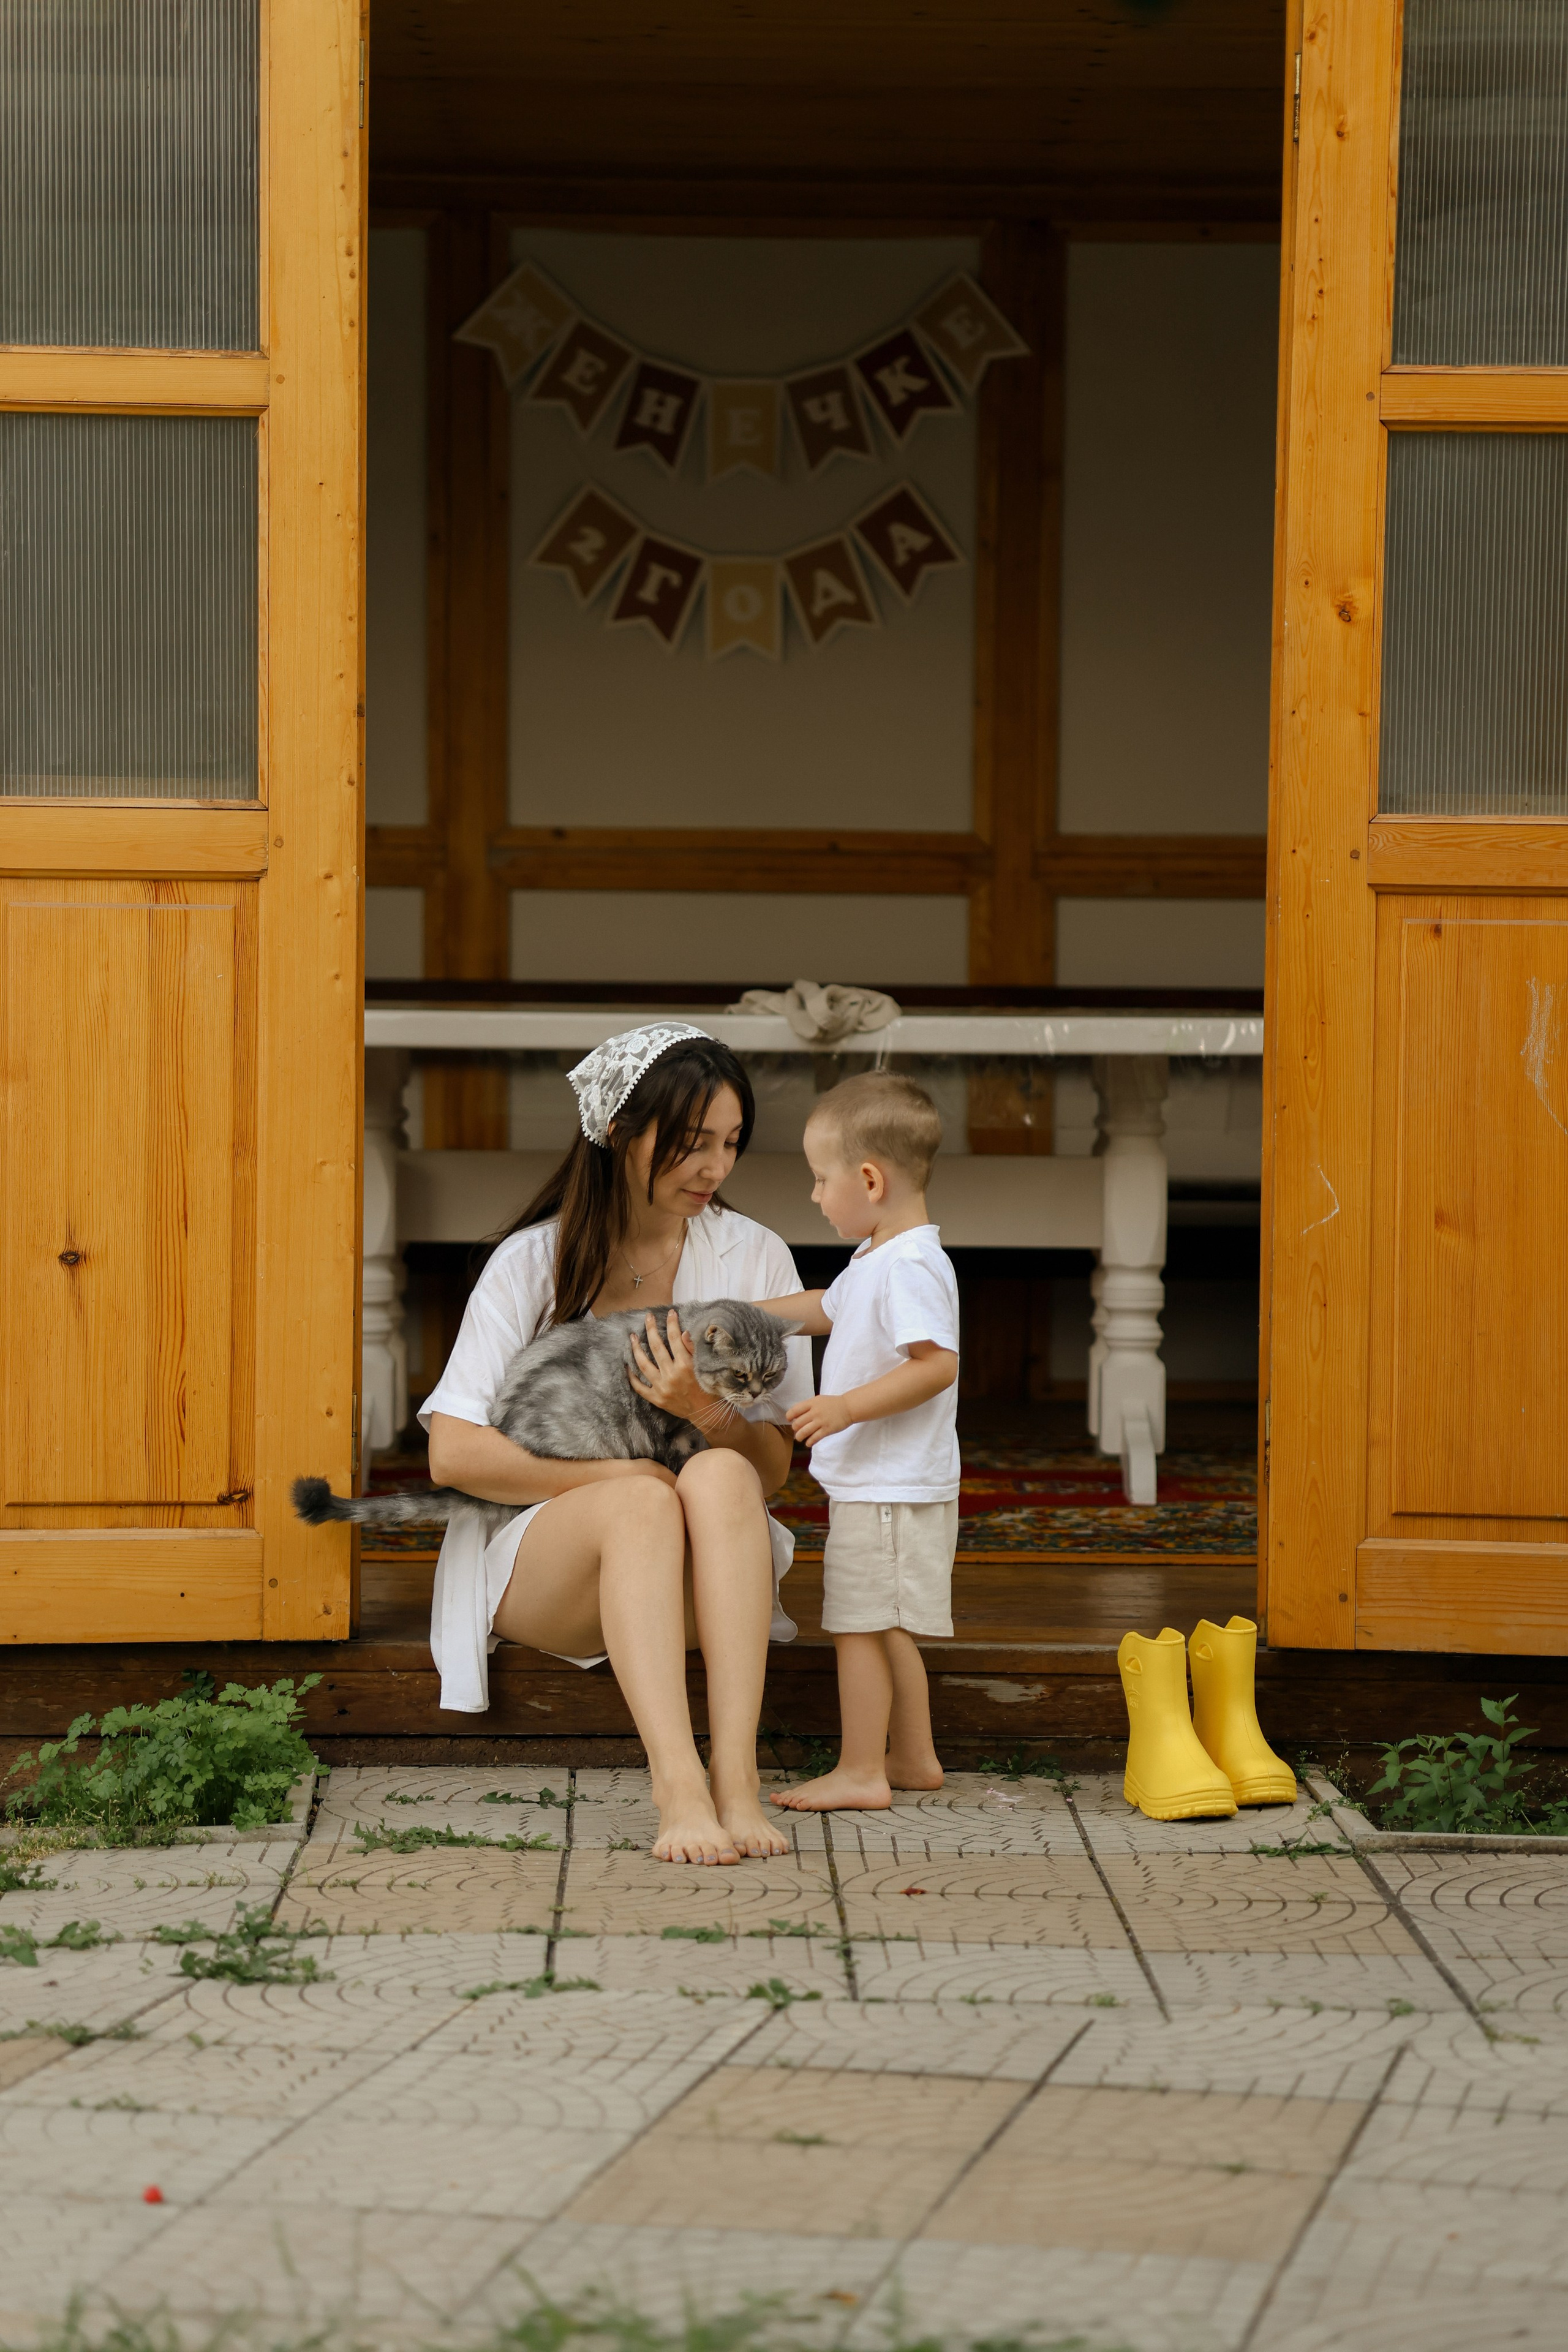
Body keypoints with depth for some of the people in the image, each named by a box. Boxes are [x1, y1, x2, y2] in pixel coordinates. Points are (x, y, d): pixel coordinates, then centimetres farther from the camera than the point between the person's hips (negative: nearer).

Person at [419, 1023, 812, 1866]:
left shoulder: (755, 1258, 4)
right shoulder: (534, 1261, -3)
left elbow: (773, 1465, -1)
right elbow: (453, 1453, -11)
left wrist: (705, 1416, -23)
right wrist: (619, 1475, -18)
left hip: (693, 1582, 2)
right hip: (539, 1562, -2)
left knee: (721, 1475, -32)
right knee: (642, 1502, -35)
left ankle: (736, 1776, -45)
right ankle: (678, 1788, -51)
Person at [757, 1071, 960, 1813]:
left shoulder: (911, 1266, -20)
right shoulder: (875, 1261, 13)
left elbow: (937, 1365, -28)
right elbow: (826, 1308, 31)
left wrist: (847, 1407, -30)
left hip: (888, 1492, -10)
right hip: (876, 1484, 10)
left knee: (860, 1627, -4)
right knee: (885, 1629, 18)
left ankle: (860, 1771, 2)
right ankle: (912, 1757, 27)